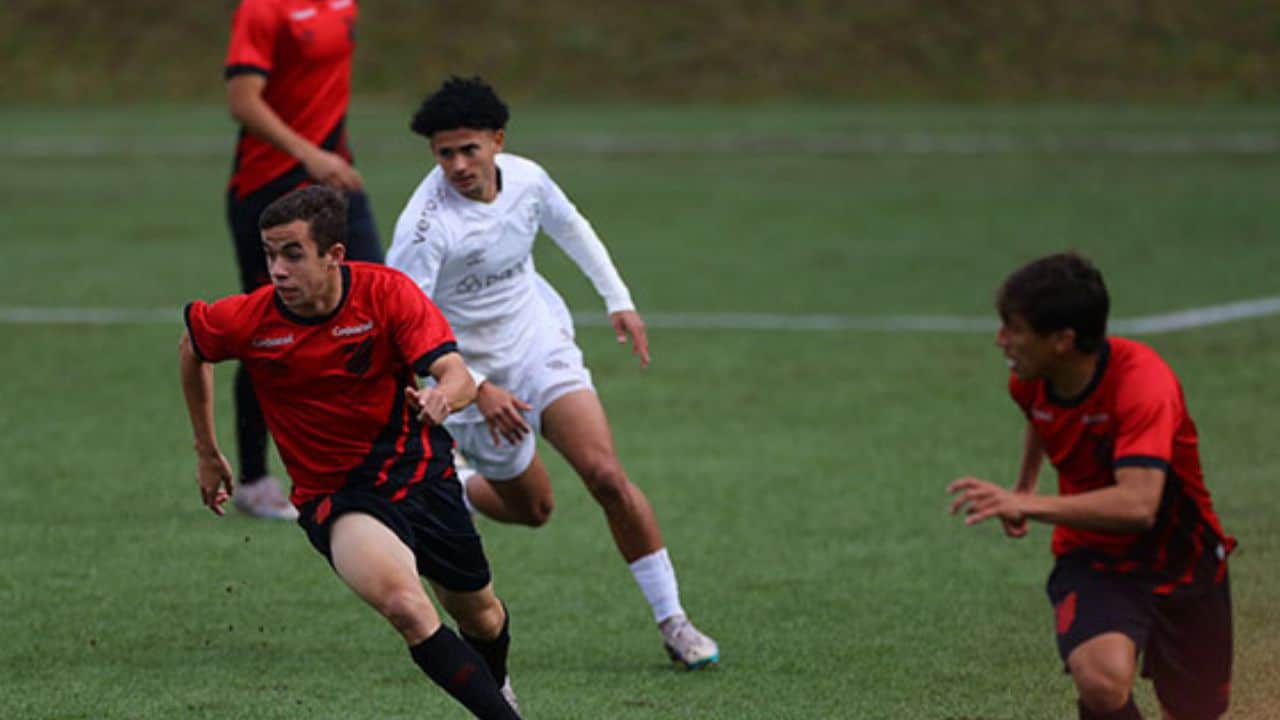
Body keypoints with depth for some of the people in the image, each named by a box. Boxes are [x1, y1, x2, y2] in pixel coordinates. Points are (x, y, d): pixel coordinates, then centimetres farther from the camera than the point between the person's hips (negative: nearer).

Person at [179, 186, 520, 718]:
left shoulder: (386, 292, -17)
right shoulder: (248, 321, -14)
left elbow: (458, 376, -24)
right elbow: (192, 346, 9)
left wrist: (442, 398, -48)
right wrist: (207, 453, 14)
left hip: (421, 470, 2)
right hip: (335, 495, -2)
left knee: (480, 615, 20)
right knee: (407, 609, -30)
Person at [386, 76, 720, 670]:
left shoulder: (526, 179, -10)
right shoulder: (427, 225, -27)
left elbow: (569, 226, 14)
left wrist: (618, 300, 15)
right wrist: (478, 390, -33)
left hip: (543, 345, 3)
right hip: (474, 373, -3)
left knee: (606, 475, -15)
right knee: (530, 507, 8)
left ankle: (672, 620, -7)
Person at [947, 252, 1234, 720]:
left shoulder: (1142, 381, -28)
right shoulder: (1031, 381, -9)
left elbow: (1138, 504, -42)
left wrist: (1027, 505, -47)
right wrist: (1024, 488, 15)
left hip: (1179, 559, -2)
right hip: (1092, 562, 2)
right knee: (1103, 682, -30)